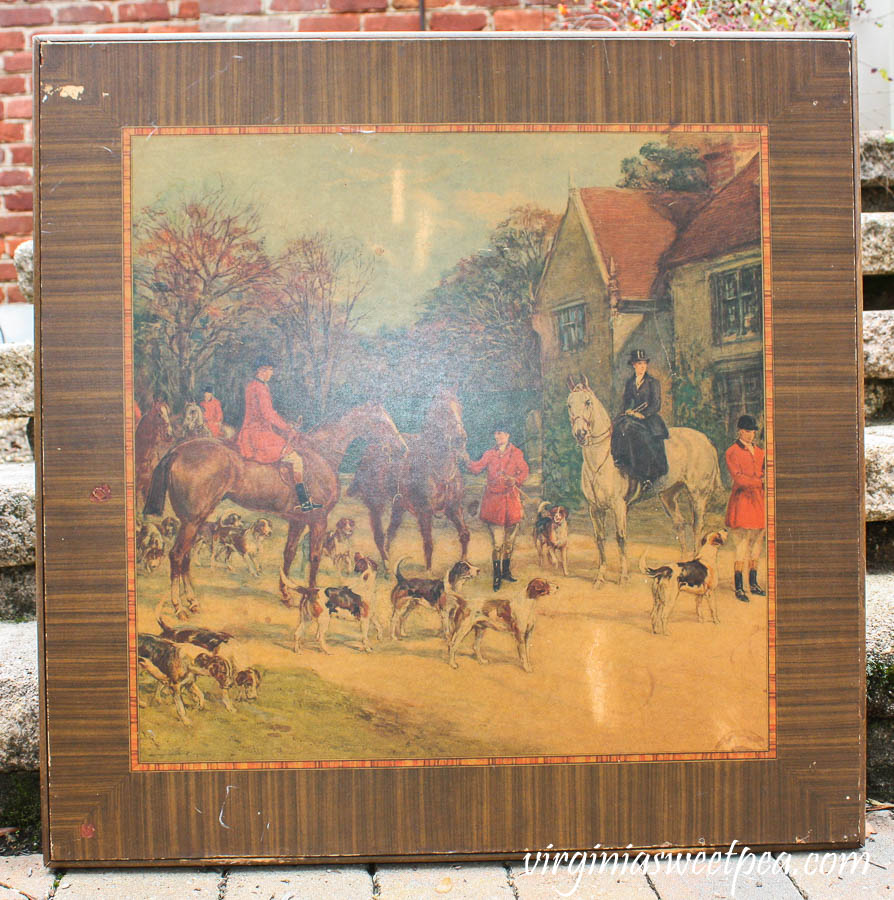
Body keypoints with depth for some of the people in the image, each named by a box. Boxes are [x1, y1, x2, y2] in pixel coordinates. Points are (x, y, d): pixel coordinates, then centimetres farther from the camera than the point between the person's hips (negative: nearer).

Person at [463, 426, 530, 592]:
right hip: (493, 500, -1)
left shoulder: (516, 453, 5)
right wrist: (468, 461, -21)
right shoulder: (489, 454, 7)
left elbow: (525, 471, 6)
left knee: (510, 539, 9)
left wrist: (516, 480, -13)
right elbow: (477, 468, -2)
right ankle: (497, 575, 0)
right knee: (497, 542, -5)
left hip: (511, 498, 1)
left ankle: (506, 571, 23)